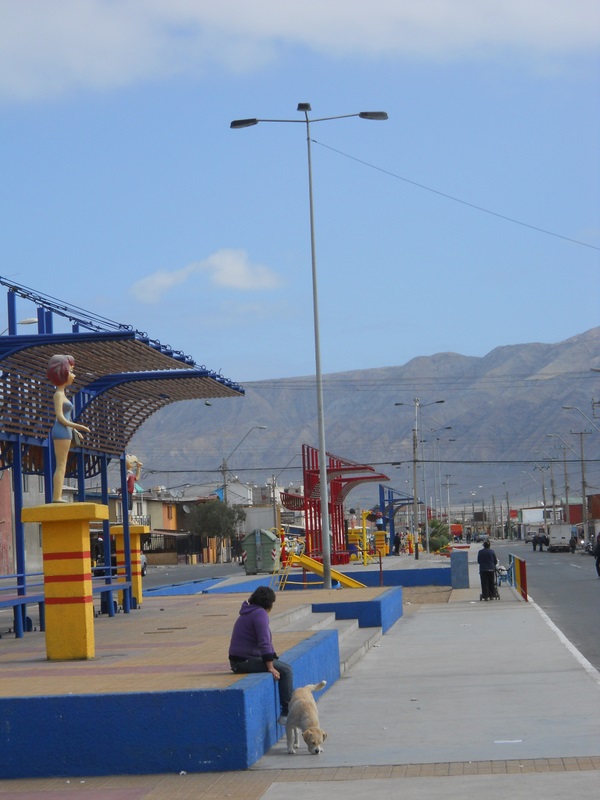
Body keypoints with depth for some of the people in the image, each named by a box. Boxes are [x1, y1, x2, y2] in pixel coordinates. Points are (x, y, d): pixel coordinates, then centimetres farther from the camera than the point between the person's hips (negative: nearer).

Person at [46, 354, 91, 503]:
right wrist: (75, 426, -26)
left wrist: (74, 430, 28)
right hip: (61, 432, -10)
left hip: (65, 433, 10)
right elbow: (59, 416, -16)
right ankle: (57, 497, -17)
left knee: (61, 466, 5)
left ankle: (57, 497, 2)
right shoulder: (58, 394, -8)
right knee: (61, 466, -13)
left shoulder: (62, 394, 20)